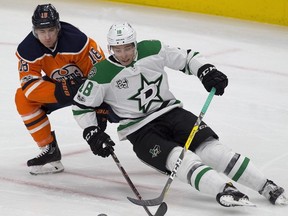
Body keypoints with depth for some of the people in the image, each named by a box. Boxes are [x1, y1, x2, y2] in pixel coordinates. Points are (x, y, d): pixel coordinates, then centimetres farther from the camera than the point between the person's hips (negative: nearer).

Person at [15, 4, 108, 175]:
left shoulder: (76, 40, -33)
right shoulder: (28, 50, -21)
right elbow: (30, 85, -22)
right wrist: (60, 92, -37)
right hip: (57, 86, 4)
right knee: (23, 98, -15)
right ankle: (50, 150, -8)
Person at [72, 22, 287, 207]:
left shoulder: (152, 50, -4)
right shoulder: (103, 74, -9)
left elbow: (186, 57, 6)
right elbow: (81, 105, 0)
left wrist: (206, 71, -11)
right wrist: (93, 133, -9)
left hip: (171, 112, 2)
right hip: (140, 130, -2)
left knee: (209, 147, -17)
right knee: (177, 157, -29)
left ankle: (266, 186, -18)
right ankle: (223, 190, -45)